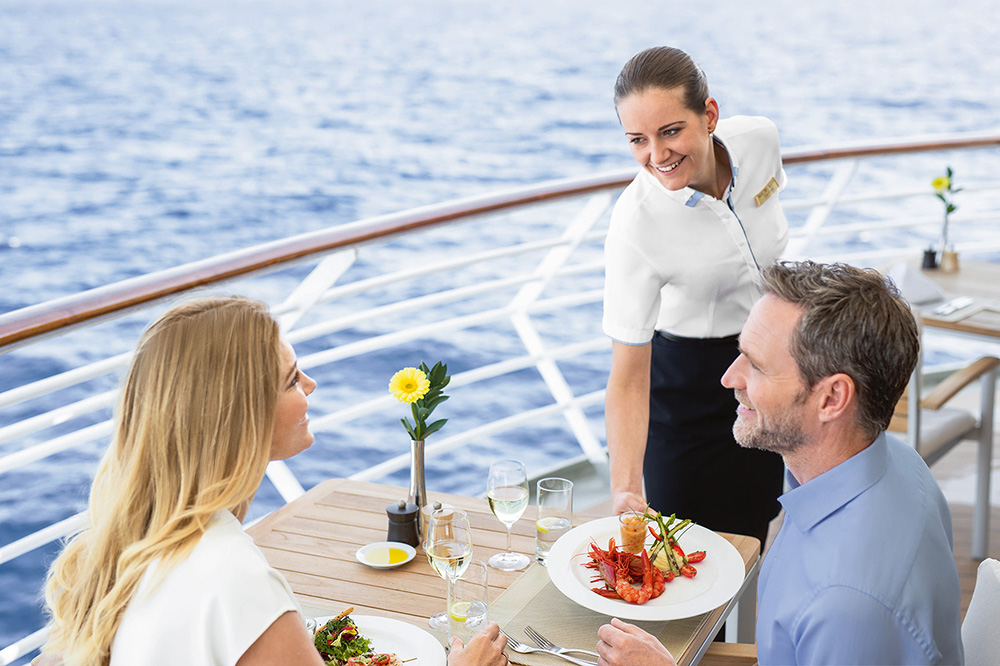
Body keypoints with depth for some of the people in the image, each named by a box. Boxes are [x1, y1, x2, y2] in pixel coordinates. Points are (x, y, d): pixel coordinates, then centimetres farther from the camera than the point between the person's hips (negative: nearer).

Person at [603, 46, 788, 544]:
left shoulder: (760, 139, -20)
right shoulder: (635, 226, -33)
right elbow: (627, 379, -30)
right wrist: (624, 489, -41)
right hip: (687, 380, -4)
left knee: (751, 528, 17)